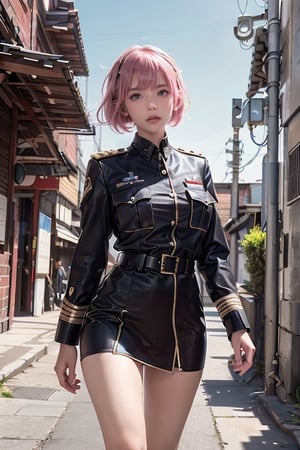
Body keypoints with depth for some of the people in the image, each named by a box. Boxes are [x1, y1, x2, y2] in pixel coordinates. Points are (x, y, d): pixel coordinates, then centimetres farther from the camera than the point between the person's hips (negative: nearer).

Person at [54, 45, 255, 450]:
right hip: (118, 320, -3)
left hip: (184, 324, 4)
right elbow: (88, 256, 2)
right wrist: (68, 339, 1)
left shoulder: (197, 167, 11)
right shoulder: (108, 168, 2)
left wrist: (237, 325, 3)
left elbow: (215, 253, 11)